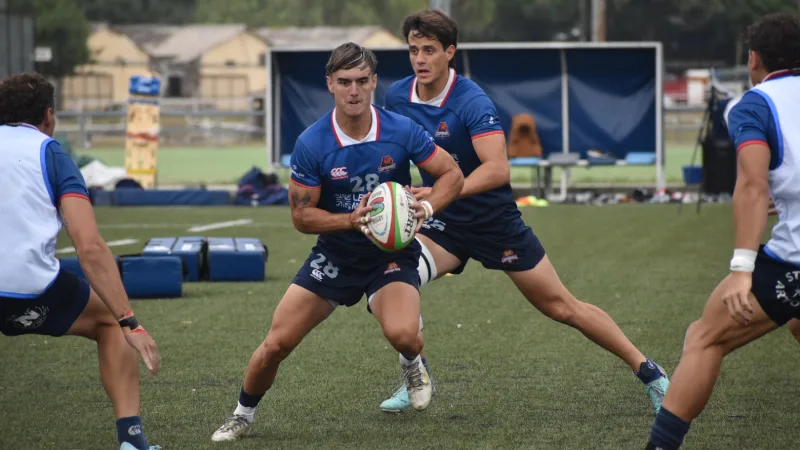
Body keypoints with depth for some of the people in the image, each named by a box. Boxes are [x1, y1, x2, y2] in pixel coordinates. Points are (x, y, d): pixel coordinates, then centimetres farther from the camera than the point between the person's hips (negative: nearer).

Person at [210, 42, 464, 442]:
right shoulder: (311, 144, -16)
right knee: (276, 344, -4)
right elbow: (301, 215, -9)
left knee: (402, 334, -30)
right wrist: (351, 220, -26)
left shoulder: (402, 131, -16)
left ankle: (413, 365, 9)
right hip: (335, 255, 1)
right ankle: (243, 415, 24)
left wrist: (427, 206, -25)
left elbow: (452, 174, -5)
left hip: (392, 254, -1)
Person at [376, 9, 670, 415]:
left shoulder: (472, 102, -24)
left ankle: (647, 371, 13)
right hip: (445, 226, 4)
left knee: (561, 307, 0)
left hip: (495, 221, -4)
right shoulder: (397, 97, -6)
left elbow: (498, 169, -36)